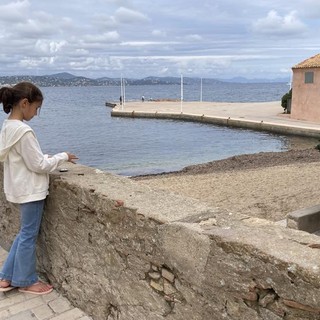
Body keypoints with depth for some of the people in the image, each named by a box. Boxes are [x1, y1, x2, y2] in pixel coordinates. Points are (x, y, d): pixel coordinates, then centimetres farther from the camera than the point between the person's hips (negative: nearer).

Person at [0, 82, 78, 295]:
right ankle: (26, 281, 23)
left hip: (21, 188, 9)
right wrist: (62, 157, -7)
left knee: (25, 233, 20)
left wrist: (47, 158, 9)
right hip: (31, 190, -9)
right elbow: (39, 165, -20)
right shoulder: (23, 130, -24)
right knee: (29, 235, 6)